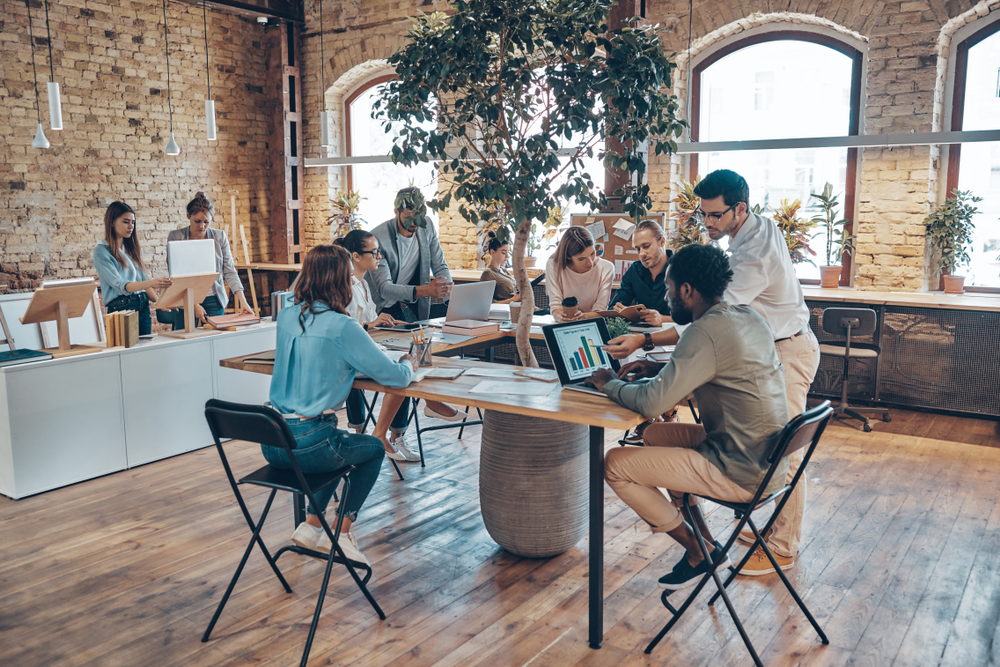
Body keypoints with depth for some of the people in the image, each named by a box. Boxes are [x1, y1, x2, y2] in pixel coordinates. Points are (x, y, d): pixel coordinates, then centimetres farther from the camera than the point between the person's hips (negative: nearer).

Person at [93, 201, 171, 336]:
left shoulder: (132, 248, 16)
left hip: (143, 307, 6)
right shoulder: (102, 251, -6)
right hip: (121, 308, -6)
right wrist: (151, 283, -32)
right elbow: (119, 285, -16)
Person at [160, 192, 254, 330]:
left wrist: (242, 300, -13)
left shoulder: (219, 236, 2)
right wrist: (194, 304, -18)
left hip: (214, 300, 2)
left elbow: (229, 271, 0)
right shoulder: (175, 237, -4)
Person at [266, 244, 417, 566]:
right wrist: (408, 364, 12)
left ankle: (310, 526, 28)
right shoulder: (342, 327, -15)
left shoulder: (286, 318, 5)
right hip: (307, 446, -7)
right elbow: (394, 377, -10)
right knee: (374, 448, 23)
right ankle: (342, 532, 23)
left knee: (340, 444, 34)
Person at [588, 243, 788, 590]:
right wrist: (659, 368, 11)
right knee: (653, 435, 23)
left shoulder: (706, 332, -23)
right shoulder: (748, 317, 6)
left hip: (741, 474, -10)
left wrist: (609, 383, -5)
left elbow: (651, 402, -25)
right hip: (765, 458, 10)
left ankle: (699, 552, 9)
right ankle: (706, 543, 24)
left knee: (615, 465, -6)